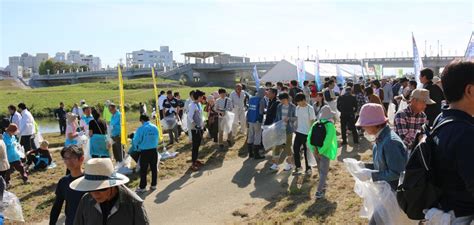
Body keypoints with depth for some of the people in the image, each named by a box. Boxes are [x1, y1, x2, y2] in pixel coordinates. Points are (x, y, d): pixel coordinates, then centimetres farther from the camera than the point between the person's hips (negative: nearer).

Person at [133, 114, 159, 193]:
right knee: (154, 168, 13)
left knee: (143, 170, 5)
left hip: (144, 151, -4)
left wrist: (138, 147, 11)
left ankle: (142, 187, 10)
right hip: (154, 150, 4)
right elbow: (157, 138, 7)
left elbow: (135, 141, -9)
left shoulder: (141, 129, -14)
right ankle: (153, 185, 20)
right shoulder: (155, 127, -1)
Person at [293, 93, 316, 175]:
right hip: (298, 132, 5)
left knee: (307, 151, 5)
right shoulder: (297, 108, 3)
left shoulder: (310, 108, -14)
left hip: (307, 133, -5)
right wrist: (295, 128, 11)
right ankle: (298, 166, 21)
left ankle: (308, 168, 20)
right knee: (295, 149, 4)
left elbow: (312, 121, -11)